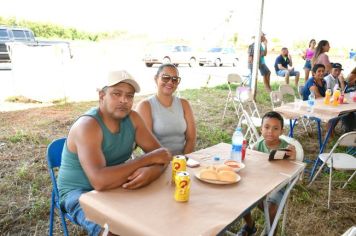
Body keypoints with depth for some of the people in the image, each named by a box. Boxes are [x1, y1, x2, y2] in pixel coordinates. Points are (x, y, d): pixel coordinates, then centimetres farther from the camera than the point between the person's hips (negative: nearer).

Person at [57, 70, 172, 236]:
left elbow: (160, 154, -7)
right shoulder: (87, 126, -25)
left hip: (116, 187, 6)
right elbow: (100, 181, -37)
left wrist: (150, 171, -31)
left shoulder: (132, 118, -6)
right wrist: (147, 159, -30)